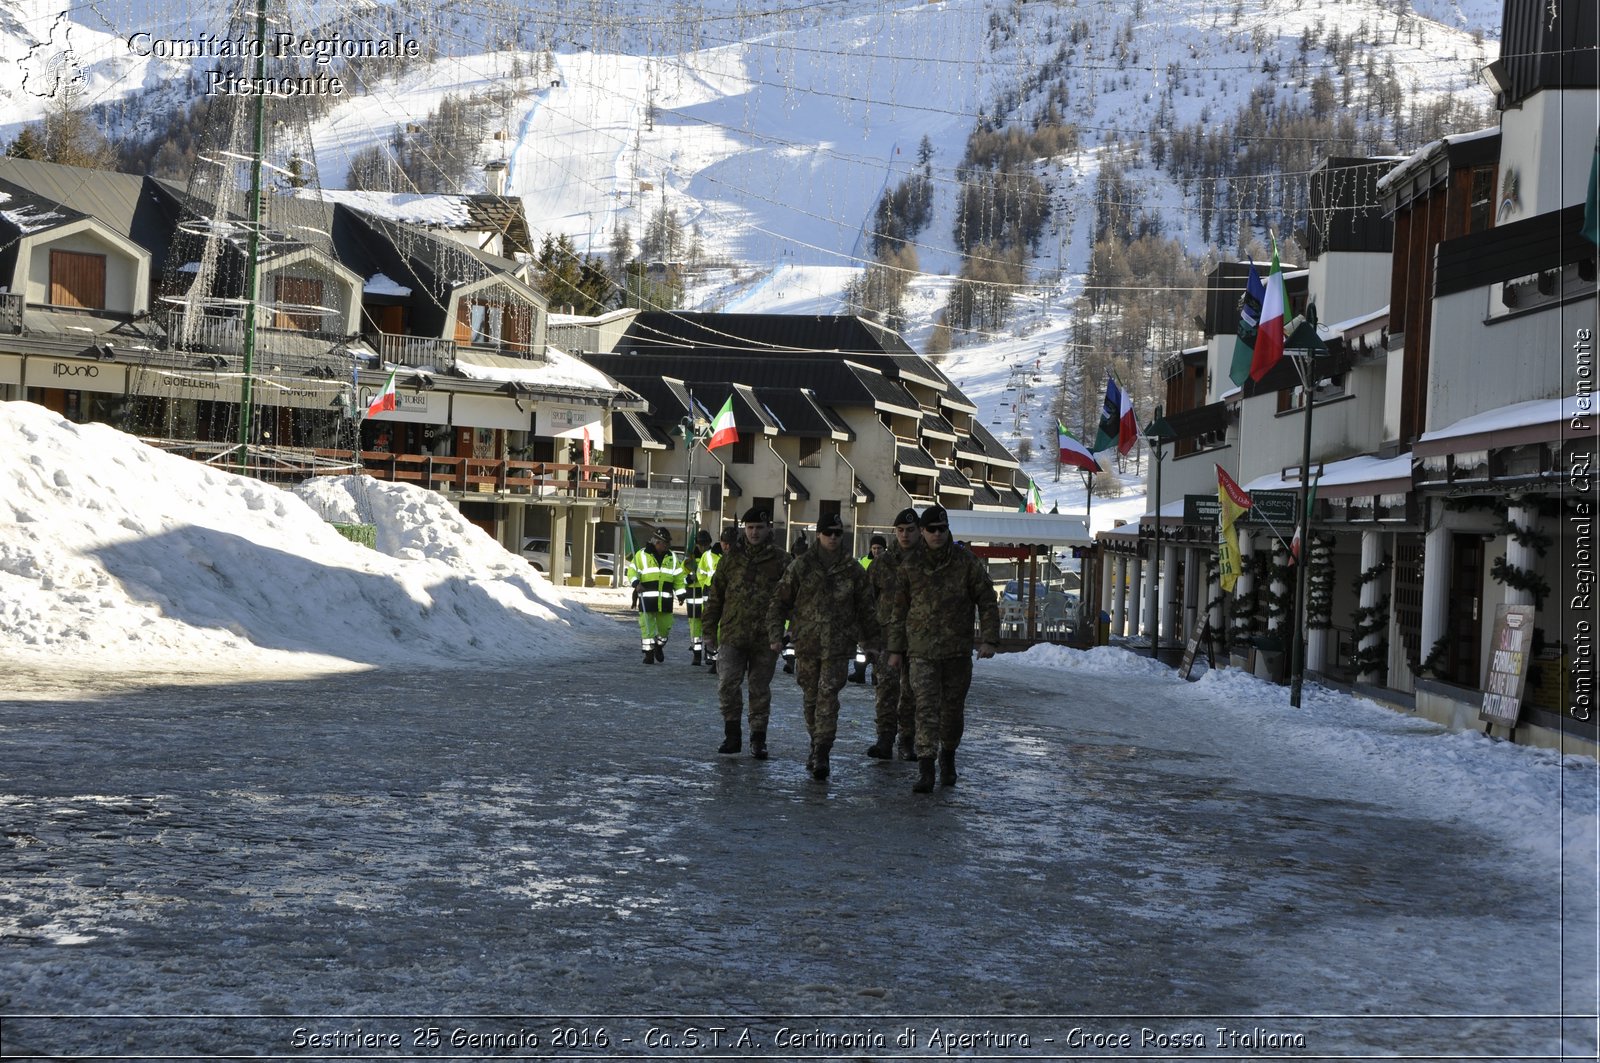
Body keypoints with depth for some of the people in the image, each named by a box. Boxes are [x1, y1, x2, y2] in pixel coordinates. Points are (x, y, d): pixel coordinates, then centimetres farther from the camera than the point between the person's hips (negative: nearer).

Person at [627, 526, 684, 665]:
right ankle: (649, 653, 5)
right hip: (647, 597, -3)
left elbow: (678, 576, 18)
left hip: (665, 598, 3)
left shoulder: (671, 557, 14)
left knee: (665, 625, 5)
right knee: (647, 626, -4)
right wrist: (636, 583, -19)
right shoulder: (642, 554, 1)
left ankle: (659, 646, 32)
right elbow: (632, 571, -1)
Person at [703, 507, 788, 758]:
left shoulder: (780, 561, 3)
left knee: (760, 689, 7)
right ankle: (731, 734, 9)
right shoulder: (731, 558, 8)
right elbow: (715, 597, 12)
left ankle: (758, 739, 15)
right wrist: (710, 631, 8)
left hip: (765, 639, -1)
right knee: (727, 685, -6)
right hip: (732, 635, 1)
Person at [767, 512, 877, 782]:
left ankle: (821, 752, -15)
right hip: (806, 643, 1)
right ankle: (817, 745, 26)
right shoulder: (801, 567, 4)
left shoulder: (852, 570, 5)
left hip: (838, 645, -1)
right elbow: (780, 602, 7)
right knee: (812, 697, 10)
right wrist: (776, 635, -1)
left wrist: (872, 639, 12)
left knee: (828, 696, -11)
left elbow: (866, 608, 12)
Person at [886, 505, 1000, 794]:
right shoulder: (911, 566, 4)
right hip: (922, 650, -1)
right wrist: (896, 648, 9)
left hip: (958, 650, 1)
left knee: (953, 708, 11)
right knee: (926, 708, -11)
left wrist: (988, 639, -5)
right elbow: (898, 610, 11)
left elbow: (987, 601, 4)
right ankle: (925, 770, -16)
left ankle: (948, 759, 32)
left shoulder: (966, 561, 1)